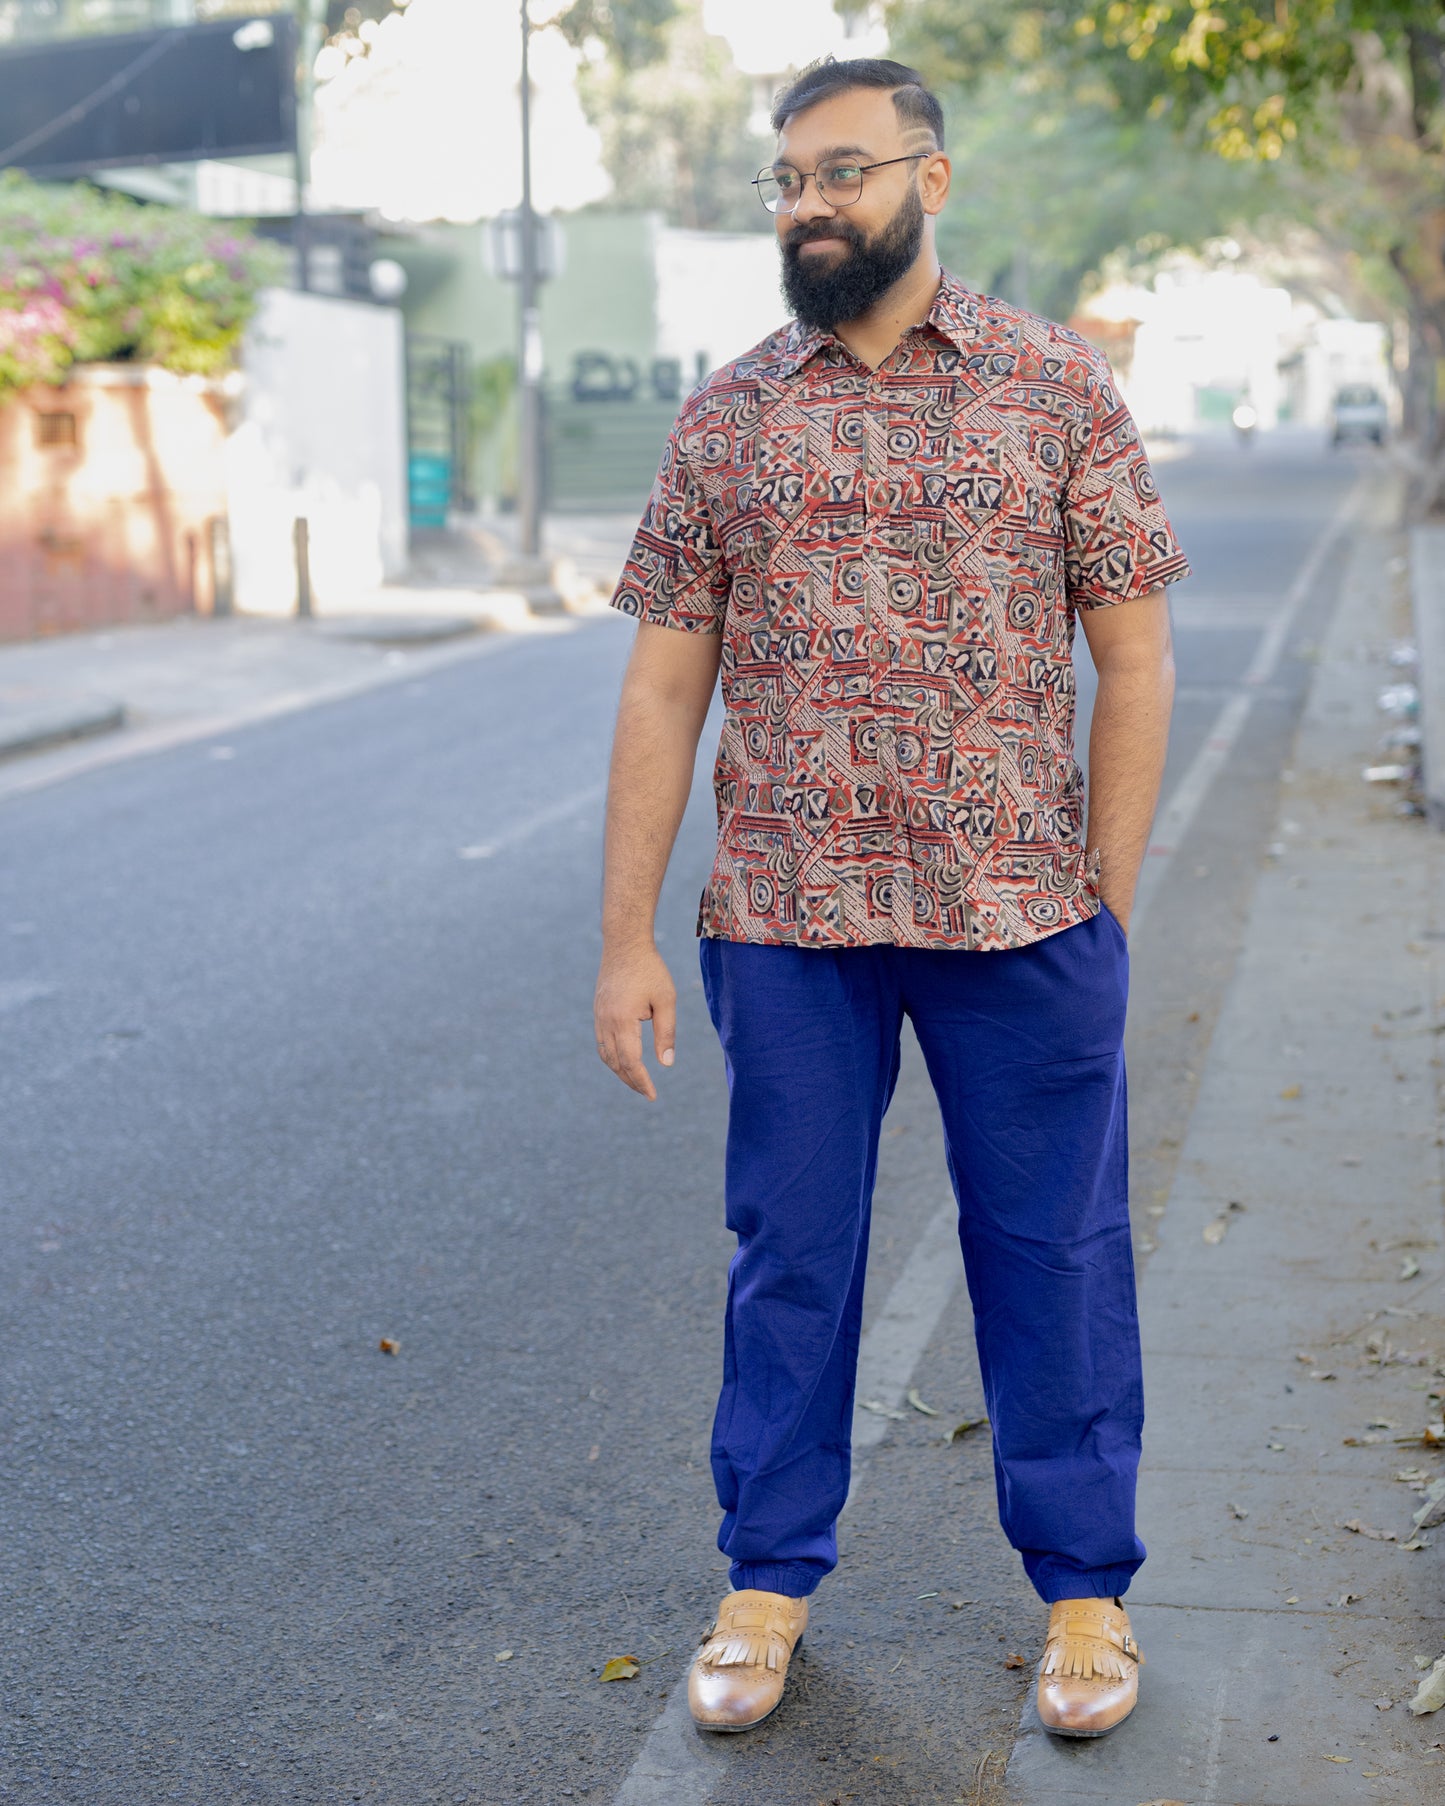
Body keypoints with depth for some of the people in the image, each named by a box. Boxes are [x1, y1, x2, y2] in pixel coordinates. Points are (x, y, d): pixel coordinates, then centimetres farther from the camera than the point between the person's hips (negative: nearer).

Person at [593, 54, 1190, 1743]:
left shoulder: (1056, 387, 1)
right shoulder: (725, 415, 5)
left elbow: (1133, 660, 2)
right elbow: (663, 685, 5)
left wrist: (1102, 910, -3)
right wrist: (626, 937, 0)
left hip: (1019, 914, -1)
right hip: (784, 920, 2)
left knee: (1054, 1251, 8)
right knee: (789, 1252, 11)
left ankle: (1083, 1586, 25)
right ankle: (769, 1580, 27)